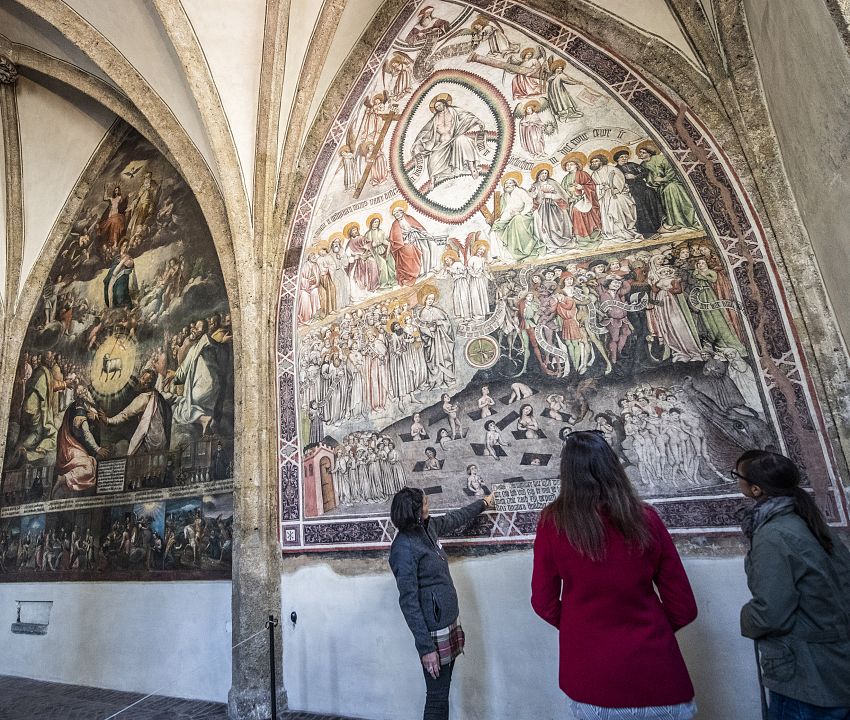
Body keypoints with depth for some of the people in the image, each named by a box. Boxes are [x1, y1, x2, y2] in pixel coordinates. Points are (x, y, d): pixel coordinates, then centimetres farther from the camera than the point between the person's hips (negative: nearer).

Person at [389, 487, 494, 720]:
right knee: (437, 697, 4)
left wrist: (483, 503, 34)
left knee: (443, 689, 18)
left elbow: (455, 518, 22)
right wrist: (426, 648, -19)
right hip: (434, 632, -8)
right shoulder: (404, 547, -23)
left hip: (450, 623, 8)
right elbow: (408, 602, -21)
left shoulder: (429, 527, 1)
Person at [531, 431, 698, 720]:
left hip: (589, 681, 0)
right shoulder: (645, 519, -12)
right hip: (653, 676, 1)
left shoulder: (553, 522, -14)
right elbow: (683, 608, -4)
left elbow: (544, 603, -6)